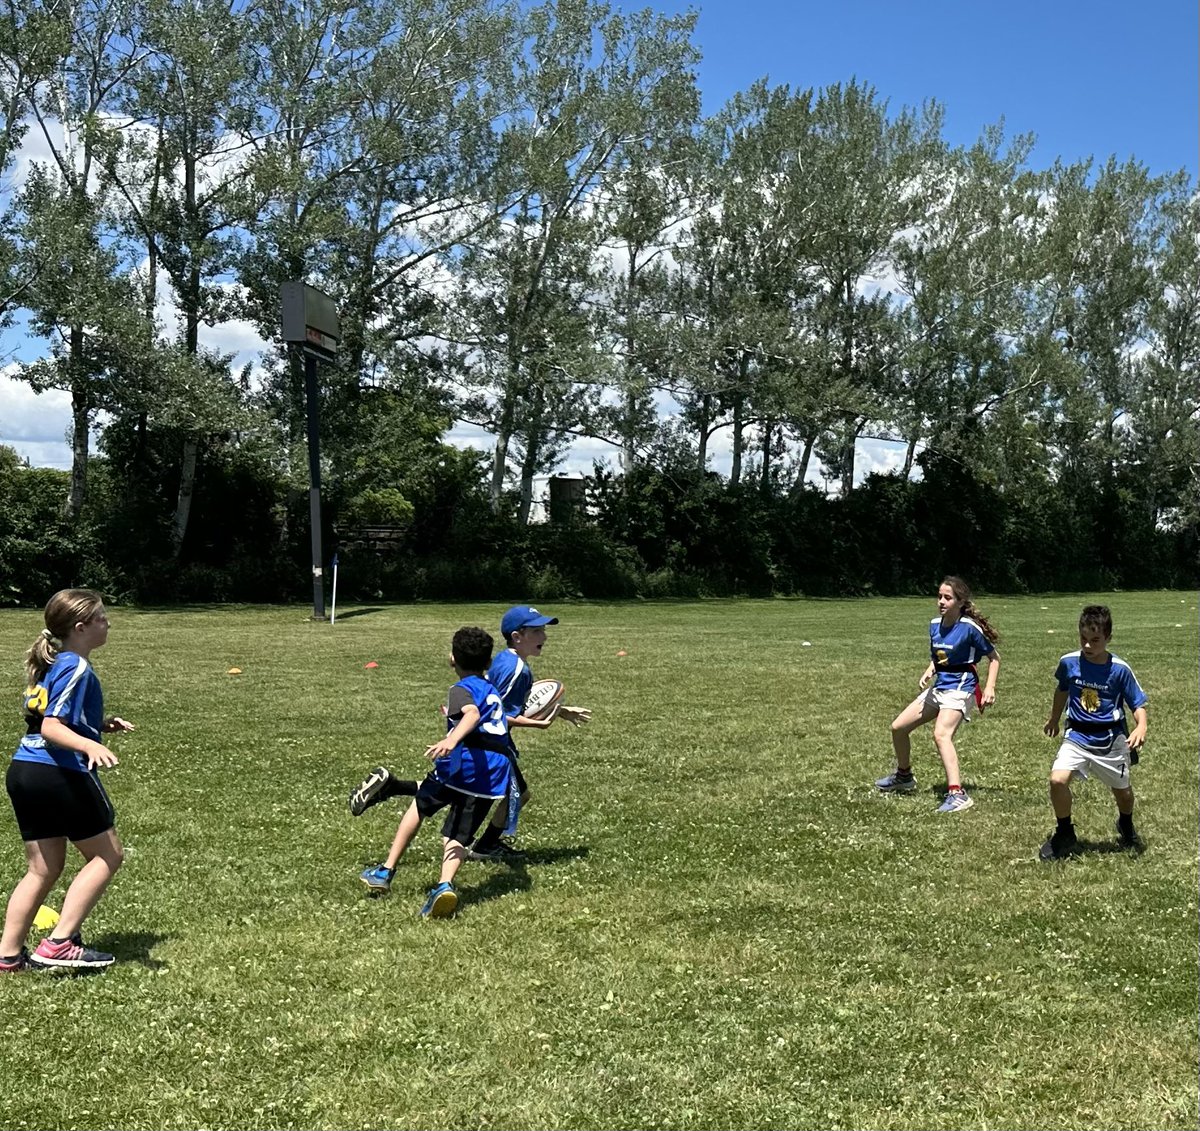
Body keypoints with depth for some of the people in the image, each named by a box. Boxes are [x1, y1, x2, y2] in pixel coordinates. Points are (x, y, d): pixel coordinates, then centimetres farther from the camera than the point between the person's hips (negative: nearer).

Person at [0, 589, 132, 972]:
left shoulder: (49, 664, 15)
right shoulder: (76, 668, -13)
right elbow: (51, 728, -22)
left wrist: (102, 724, 27)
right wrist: (91, 745, -38)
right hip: (60, 774, -9)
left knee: (43, 869, 15)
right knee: (107, 854, 5)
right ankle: (59, 943, 0)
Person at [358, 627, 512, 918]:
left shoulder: (461, 690, 2)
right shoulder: (492, 691, 26)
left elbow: (472, 714, -23)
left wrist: (451, 739, -39)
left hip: (462, 766, -5)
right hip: (493, 776, 5)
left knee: (419, 806, 20)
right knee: (457, 836, 4)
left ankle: (386, 872, 25)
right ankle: (445, 884, -24)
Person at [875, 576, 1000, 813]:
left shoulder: (970, 628, -14)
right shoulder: (935, 625, 5)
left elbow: (994, 657, -5)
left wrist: (990, 688, -16)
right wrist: (928, 673, -1)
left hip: (960, 688, -8)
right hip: (938, 686, 8)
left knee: (941, 734, -31)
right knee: (898, 727, 12)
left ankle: (957, 794, -37)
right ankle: (903, 777, 35)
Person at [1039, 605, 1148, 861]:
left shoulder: (1119, 669, -12)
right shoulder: (1068, 663, -6)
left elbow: (1138, 704, -5)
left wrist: (1141, 727, -26)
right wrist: (1054, 719, 28)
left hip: (1111, 740, -1)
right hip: (1077, 736, 1)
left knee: (1122, 791, 15)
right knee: (1057, 779, -21)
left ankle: (1126, 826, 51)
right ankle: (1064, 835, 1)